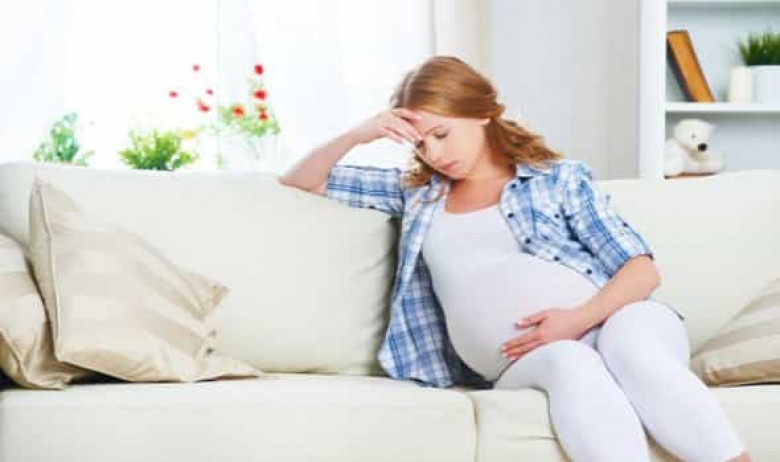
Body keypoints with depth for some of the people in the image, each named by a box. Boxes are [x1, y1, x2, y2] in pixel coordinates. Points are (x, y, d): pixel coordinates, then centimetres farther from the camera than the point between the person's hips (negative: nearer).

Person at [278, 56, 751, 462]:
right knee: (566, 362, -37)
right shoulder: (417, 192, 23)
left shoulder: (560, 177, 15)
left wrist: (580, 318, -14)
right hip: (526, 362, 1)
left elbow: (643, 268, 6)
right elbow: (299, 182, 27)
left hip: (609, 324, 0)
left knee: (628, 339, -38)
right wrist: (358, 134, 8)